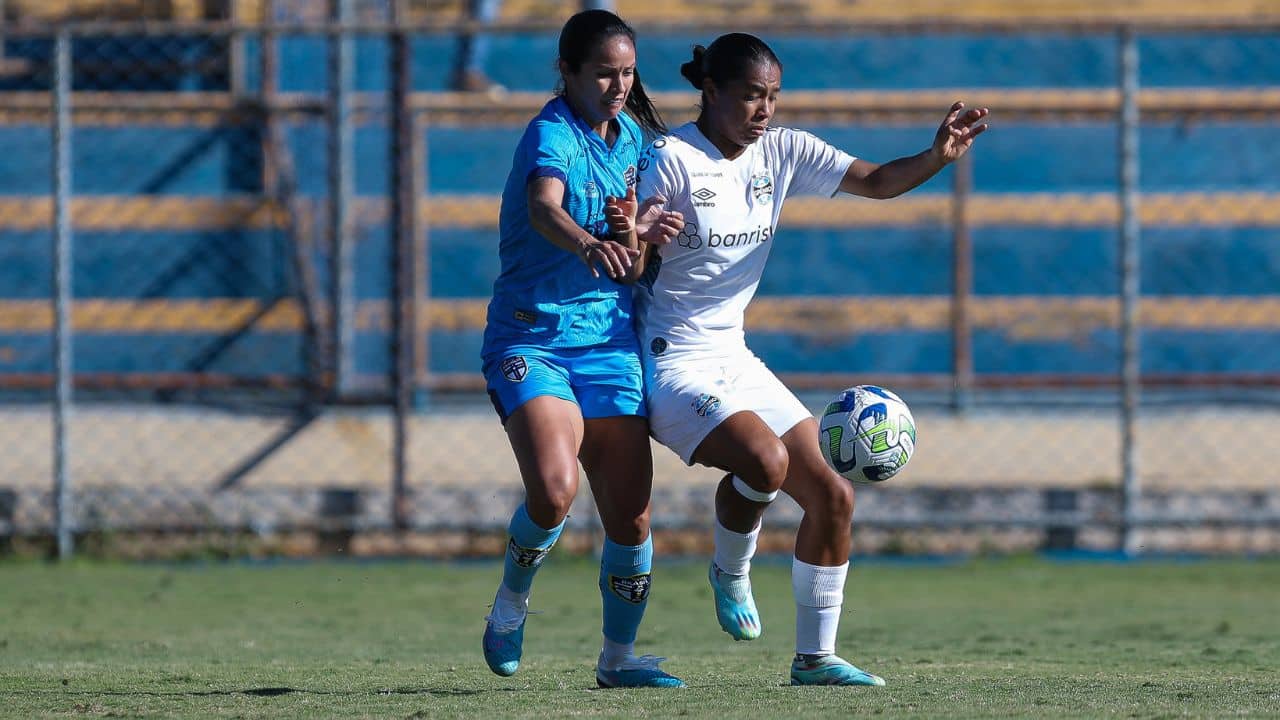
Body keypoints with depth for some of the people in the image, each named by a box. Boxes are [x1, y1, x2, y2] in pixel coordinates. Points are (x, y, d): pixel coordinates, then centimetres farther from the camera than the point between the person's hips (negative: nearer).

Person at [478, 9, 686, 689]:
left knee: (630, 511, 2)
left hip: (609, 340, 7)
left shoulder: (629, 137, 10)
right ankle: (510, 606, 2)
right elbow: (543, 207, -35)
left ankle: (619, 655, 20)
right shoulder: (553, 134, -13)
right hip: (531, 338, -6)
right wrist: (589, 245, -56)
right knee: (553, 489, -26)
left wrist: (633, 233, -8)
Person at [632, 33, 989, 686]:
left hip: (734, 358, 7)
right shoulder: (669, 160, -15)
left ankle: (814, 657, 10)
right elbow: (630, 267, -16)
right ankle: (730, 573, 0)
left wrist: (937, 156, -18)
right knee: (765, 460, -31)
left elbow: (877, 182, 2)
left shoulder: (781, 152, 3)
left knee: (832, 495, -2)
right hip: (673, 364, -7)